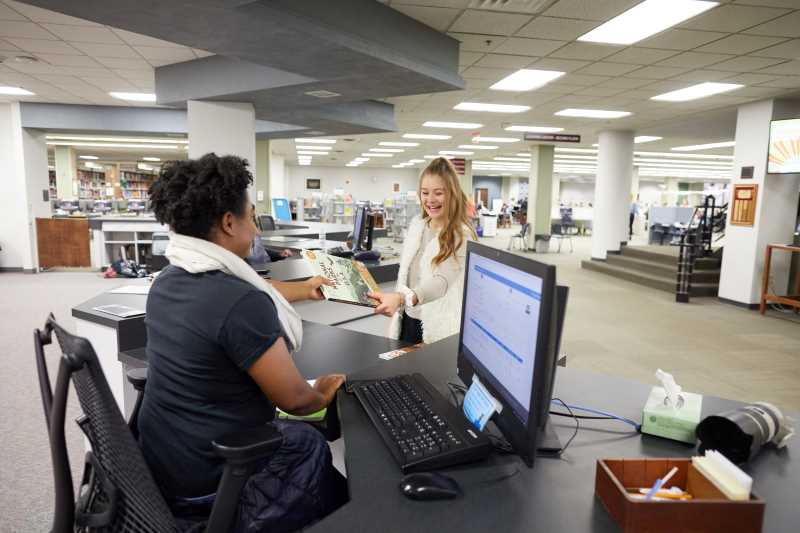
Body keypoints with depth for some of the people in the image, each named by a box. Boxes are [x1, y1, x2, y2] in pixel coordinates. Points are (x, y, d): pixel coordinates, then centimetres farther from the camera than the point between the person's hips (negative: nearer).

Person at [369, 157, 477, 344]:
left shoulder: (461, 235, -17)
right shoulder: (416, 224, 3)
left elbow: (441, 281, -30)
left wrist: (400, 298, -46)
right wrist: (394, 302, 13)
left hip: (438, 327, -6)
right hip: (408, 319, 6)